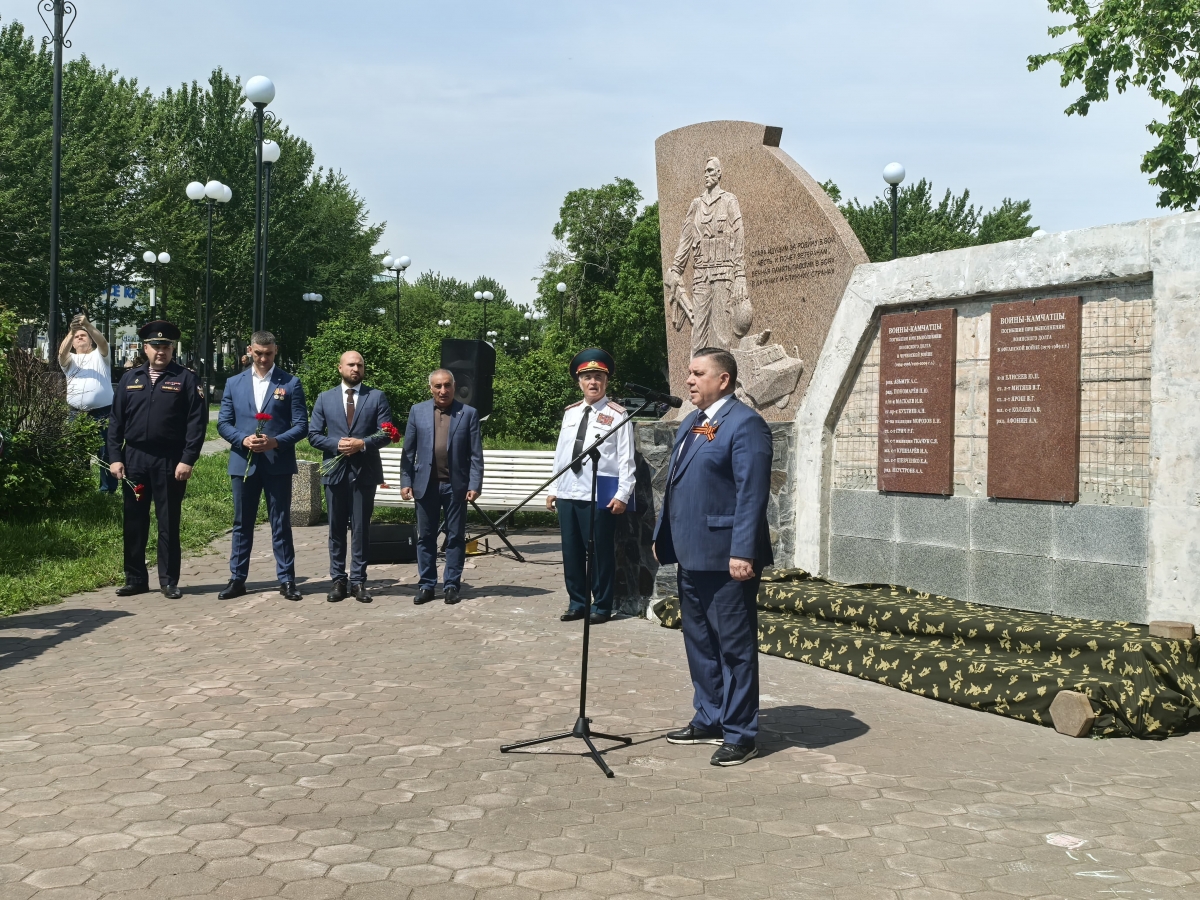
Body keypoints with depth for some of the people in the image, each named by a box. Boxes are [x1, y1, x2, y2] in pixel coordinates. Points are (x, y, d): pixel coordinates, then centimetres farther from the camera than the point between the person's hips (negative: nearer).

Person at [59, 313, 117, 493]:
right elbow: (62, 352, -5)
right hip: (77, 414, 3)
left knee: (106, 452, -1)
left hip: (103, 413, -2)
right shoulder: (70, 360, 18)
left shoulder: (99, 355, 14)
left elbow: (103, 342, -8)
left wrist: (87, 325, -26)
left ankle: (108, 489, 5)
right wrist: (71, 331, -22)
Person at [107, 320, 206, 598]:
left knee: (169, 523, 4)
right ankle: (135, 579, 18)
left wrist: (187, 460, -12)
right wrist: (115, 457, 1)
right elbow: (116, 421, 9)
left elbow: (197, 422, -6)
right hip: (134, 459, 3)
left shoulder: (185, 379, 0)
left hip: (170, 461, -3)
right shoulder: (130, 378, 10)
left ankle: (169, 581, 12)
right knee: (134, 522, 8)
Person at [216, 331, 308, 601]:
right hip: (243, 463, 2)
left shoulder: (290, 383, 1)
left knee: (281, 524, 3)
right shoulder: (234, 383, 9)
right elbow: (223, 423, 7)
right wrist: (243, 439, -13)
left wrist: (276, 441, -18)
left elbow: (301, 425, -2)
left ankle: (286, 580, 10)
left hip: (278, 463, -2)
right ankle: (237, 579, 16)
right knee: (242, 524, 9)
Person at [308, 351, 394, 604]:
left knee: (361, 528, 1)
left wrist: (362, 443, -17)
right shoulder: (325, 398, 8)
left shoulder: (377, 397, 4)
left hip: (364, 471, -1)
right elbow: (314, 435, 5)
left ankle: (358, 581, 7)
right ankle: (338, 580, 13)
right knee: (336, 528, 6)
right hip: (335, 470, 2)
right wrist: (336, 444, -12)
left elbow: (386, 433, -2)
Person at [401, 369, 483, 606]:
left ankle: (452, 584, 13)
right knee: (425, 536, 7)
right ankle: (426, 584, 15)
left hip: (456, 485, -1)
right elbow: (409, 450, 6)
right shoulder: (417, 411, 5)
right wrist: (405, 481, -1)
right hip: (426, 484, 1)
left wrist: (475, 485, -9)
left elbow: (476, 454, -2)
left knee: (455, 537, 5)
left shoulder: (468, 413, 1)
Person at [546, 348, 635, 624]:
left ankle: (602, 606, 13)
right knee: (571, 551, 11)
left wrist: (622, 494, -13)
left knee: (600, 551, 1)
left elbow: (626, 459, -7)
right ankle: (577, 603, 22)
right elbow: (560, 453, 15)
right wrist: (553, 488, 12)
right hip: (568, 493, 6)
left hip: (600, 495, -6)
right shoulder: (570, 413, 13)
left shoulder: (617, 415, -4)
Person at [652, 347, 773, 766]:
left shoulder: (745, 424, -12)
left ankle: (740, 734, 10)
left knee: (735, 646, 0)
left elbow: (752, 495, -19)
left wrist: (742, 553, -23)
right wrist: (663, 534, 17)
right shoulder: (690, 423, 17)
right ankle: (709, 720, 30)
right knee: (699, 642, 17)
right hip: (691, 555, 9)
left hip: (725, 558, -9)